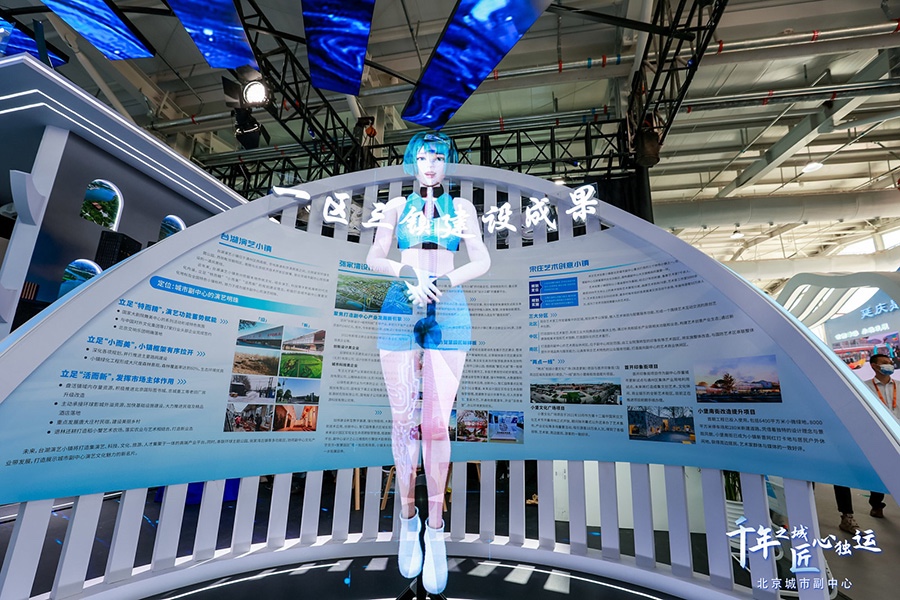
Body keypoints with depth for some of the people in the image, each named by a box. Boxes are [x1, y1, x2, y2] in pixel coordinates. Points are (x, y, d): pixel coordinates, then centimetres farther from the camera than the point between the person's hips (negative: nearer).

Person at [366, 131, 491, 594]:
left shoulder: (461, 206, 14)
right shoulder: (397, 206, 15)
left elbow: (481, 261, 4)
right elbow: (375, 258, 5)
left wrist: (446, 281, -13)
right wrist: (408, 272, -14)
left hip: (448, 314, 0)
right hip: (399, 312, 1)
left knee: (436, 424, -3)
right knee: (404, 421, 3)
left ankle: (435, 530, 12)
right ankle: (408, 519, 21)